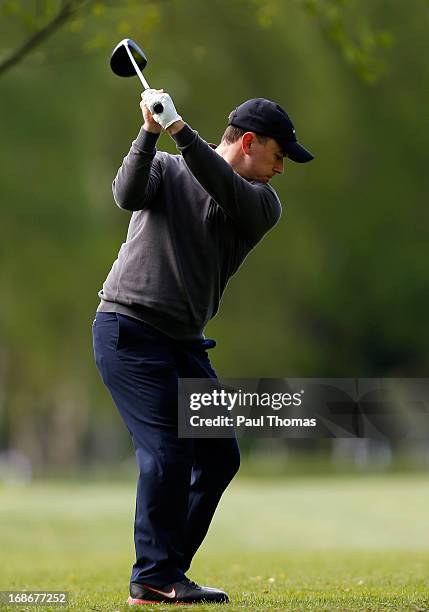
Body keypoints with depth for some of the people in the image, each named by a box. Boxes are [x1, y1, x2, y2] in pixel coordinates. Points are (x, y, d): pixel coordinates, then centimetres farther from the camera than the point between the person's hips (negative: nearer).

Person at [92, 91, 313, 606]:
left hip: (184, 342, 6)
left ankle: (164, 573, 14)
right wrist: (150, 133, -32)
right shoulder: (165, 170, 1)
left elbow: (227, 191, -15)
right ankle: (154, 579, -9)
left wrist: (179, 130, -27)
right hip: (129, 329, -6)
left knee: (219, 456, 5)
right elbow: (128, 195, -20)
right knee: (167, 451, -15)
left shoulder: (263, 205, 7)